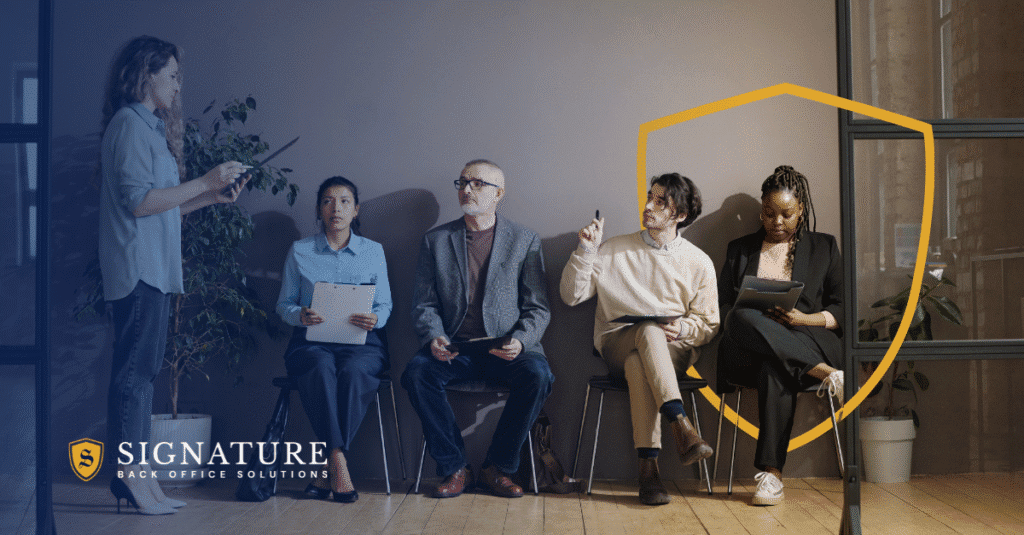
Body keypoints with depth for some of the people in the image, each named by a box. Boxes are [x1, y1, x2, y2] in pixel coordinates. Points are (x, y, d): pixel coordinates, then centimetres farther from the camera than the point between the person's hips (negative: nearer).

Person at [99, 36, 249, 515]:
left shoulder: (150, 126, 21)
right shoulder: (130, 124, -9)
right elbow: (140, 202, -18)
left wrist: (213, 196, 12)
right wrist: (206, 181, -14)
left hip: (153, 268, 10)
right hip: (138, 268, -10)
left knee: (144, 369, 9)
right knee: (135, 370, -7)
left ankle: (136, 475, 14)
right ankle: (129, 474, -3)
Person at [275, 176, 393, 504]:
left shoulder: (373, 251, 15)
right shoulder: (299, 252, 13)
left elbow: (385, 305, 12)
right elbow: (283, 305, 11)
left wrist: (375, 319, -12)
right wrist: (300, 315, -12)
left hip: (361, 342, 0)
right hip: (312, 341, 0)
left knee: (354, 371, -36)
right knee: (321, 368, -37)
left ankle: (328, 467, -30)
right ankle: (338, 463, -36)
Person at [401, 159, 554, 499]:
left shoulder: (525, 241, 8)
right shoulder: (436, 240, 11)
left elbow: (538, 307, 4)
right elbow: (423, 304, 8)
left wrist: (520, 340, -16)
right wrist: (434, 337, -13)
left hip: (507, 347, -1)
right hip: (454, 347, 1)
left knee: (537, 376, -30)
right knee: (416, 373, -28)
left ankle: (497, 468, -10)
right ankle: (454, 468, -12)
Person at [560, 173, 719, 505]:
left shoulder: (698, 262, 10)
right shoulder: (615, 250, 10)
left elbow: (709, 324, 10)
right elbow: (571, 296, 5)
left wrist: (681, 329, -12)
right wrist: (586, 250, -5)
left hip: (674, 349, 0)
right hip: (618, 344, 0)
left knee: (638, 364, -37)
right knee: (649, 331, -37)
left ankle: (648, 466, -44)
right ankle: (682, 426, -48)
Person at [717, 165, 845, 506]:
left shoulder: (823, 247, 19)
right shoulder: (740, 250, 22)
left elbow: (843, 311, 11)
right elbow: (722, 306, 16)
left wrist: (803, 319, -9)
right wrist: (741, 319, -9)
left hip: (810, 342, -1)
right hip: (748, 353, 2)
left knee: (774, 370, -40)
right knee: (744, 319, -37)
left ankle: (771, 473, -40)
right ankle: (826, 374, -36)